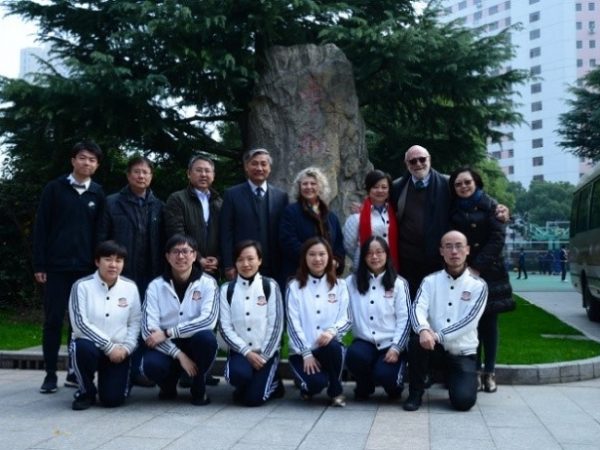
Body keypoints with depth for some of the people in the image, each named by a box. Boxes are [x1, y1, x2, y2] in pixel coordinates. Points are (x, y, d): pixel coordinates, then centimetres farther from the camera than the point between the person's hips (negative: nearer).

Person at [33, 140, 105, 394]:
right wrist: (39, 264, -5)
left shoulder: (98, 194, 7)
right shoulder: (54, 188, 2)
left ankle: (76, 372, 14)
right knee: (53, 320, 2)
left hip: (86, 267, 2)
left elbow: (100, 231, 7)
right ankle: (50, 374, 11)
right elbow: (41, 227, 0)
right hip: (57, 266, -1)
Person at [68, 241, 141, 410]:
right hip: (90, 345, -1)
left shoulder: (130, 287, 2)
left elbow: (135, 322, 6)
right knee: (84, 348, -37)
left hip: (118, 350, 2)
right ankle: (86, 391, -6)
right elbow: (80, 323, -15)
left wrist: (126, 347, -10)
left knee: (113, 399, -12)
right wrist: (109, 346, -19)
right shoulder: (82, 286, -9)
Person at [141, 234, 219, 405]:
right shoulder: (156, 286, -3)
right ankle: (169, 385, 8)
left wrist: (168, 332, -23)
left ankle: (198, 387, -4)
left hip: (195, 344, 0)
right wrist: (179, 355, -22)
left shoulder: (207, 283, -5)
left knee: (206, 336, -33)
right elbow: (148, 329, -12)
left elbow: (208, 319, -20)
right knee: (151, 365, -31)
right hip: (167, 347, 0)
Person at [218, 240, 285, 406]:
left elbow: (276, 325, -4)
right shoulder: (227, 289, 4)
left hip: (266, 351, -1)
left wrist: (264, 356, -11)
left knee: (253, 398, -17)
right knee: (239, 374, -31)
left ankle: (273, 384, 17)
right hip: (240, 351, 2)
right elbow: (225, 327, -2)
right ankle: (247, 386, 6)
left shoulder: (270, 286, 0)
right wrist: (247, 352, -12)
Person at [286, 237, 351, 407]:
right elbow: (293, 324, -4)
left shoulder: (339, 286, 8)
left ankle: (336, 391, -6)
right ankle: (307, 386, 11)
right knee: (316, 382, -29)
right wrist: (306, 353, -13)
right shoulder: (294, 287, 1)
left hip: (330, 347, 2)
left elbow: (346, 319, 1)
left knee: (333, 346, -35)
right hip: (302, 351, -1)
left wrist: (332, 330, -21)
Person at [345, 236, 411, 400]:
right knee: (354, 355, -31)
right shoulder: (352, 282, 6)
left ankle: (395, 382, 13)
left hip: (390, 344, -1)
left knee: (383, 375, -27)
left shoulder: (399, 284, 3)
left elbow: (404, 319, -2)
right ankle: (364, 386, 3)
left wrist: (396, 348, -12)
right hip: (364, 342, 1)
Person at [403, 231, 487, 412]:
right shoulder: (430, 280, 2)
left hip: (463, 353, -1)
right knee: (417, 341, -33)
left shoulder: (478, 285, -2)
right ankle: (415, 392, -8)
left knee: (463, 400, -21)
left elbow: (469, 321, -14)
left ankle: (452, 378, 18)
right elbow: (418, 308, -13)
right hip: (435, 347, 1)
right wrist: (423, 329, -35)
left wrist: (438, 336, -26)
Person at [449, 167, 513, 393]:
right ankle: (475, 371, 8)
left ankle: (489, 372, 9)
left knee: (489, 322, 1)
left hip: (489, 272, -2)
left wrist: (477, 267, -12)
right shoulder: (453, 209, 9)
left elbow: (497, 238, -7)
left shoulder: (490, 205, 0)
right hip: (463, 273, 2)